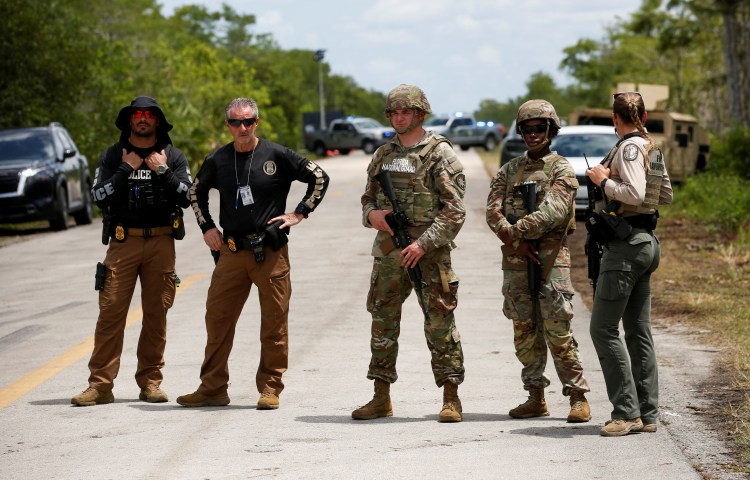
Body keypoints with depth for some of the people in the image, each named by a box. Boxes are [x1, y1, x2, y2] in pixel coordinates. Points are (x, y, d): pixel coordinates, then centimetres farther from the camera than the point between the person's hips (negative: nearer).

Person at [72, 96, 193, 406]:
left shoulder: (173, 157, 10)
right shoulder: (112, 157, 9)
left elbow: (186, 197, -1)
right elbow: (100, 197, -3)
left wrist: (163, 171, -8)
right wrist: (126, 169, -7)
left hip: (161, 242, 1)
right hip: (122, 243, -1)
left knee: (156, 314, 3)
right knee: (111, 312, -7)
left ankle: (150, 382, 11)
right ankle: (100, 385, -6)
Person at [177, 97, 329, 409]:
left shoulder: (277, 156, -3)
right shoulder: (217, 161, 7)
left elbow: (319, 178, 4)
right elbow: (196, 192, 26)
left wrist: (299, 214, 0)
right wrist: (207, 227, 17)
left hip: (271, 252, -3)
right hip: (231, 252, 3)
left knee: (274, 322, 1)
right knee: (217, 318, 1)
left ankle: (270, 389, 10)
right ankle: (212, 389, 9)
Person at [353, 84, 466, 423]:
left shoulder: (440, 153, -5)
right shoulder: (383, 155, 14)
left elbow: (454, 209, -10)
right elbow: (368, 199, 21)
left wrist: (424, 243, -18)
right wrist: (372, 214, -3)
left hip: (429, 252, -6)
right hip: (388, 251, 6)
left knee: (440, 324, -3)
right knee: (383, 322, 7)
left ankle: (451, 398, 2)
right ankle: (381, 399, 15)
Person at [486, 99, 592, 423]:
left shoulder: (561, 169, -1)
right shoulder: (509, 171, 14)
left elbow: (553, 211, -15)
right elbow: (493, 212, 2)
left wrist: (515, 230, -17)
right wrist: (515, 241, -13)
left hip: (551, 260, -5)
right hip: (515, 262, 5)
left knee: (558, 332, -7)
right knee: (525, 332, 7)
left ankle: (577, 397, -1)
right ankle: (536, 398, 14)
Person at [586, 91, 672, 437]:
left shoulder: (629, 148, -14)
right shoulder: (653, 149, 13)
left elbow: (634, 194, -26)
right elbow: (666, 196, 23)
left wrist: (604, 180, -12)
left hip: (625, 246, -9)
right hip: (646, 242, 9)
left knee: (603, 329, -6)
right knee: (638, 331, 11)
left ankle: (627, 412, -9)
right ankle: (647, 414, 12)